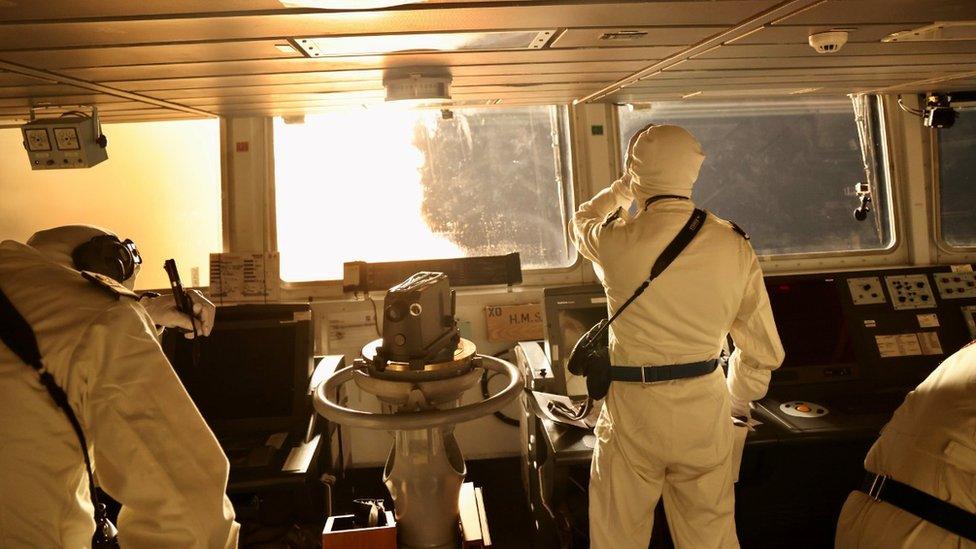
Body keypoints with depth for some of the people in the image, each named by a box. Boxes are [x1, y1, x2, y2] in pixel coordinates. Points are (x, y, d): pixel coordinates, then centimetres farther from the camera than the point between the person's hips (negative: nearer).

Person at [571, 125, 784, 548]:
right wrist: (738, 398, 22)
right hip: (705, 410, 3)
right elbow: (764, 349, 4)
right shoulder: (735, 246, -4)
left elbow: (582, 221, 15)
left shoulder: (617, 242, -13)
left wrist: (620, 191, 33)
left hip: (633, 409, -3)